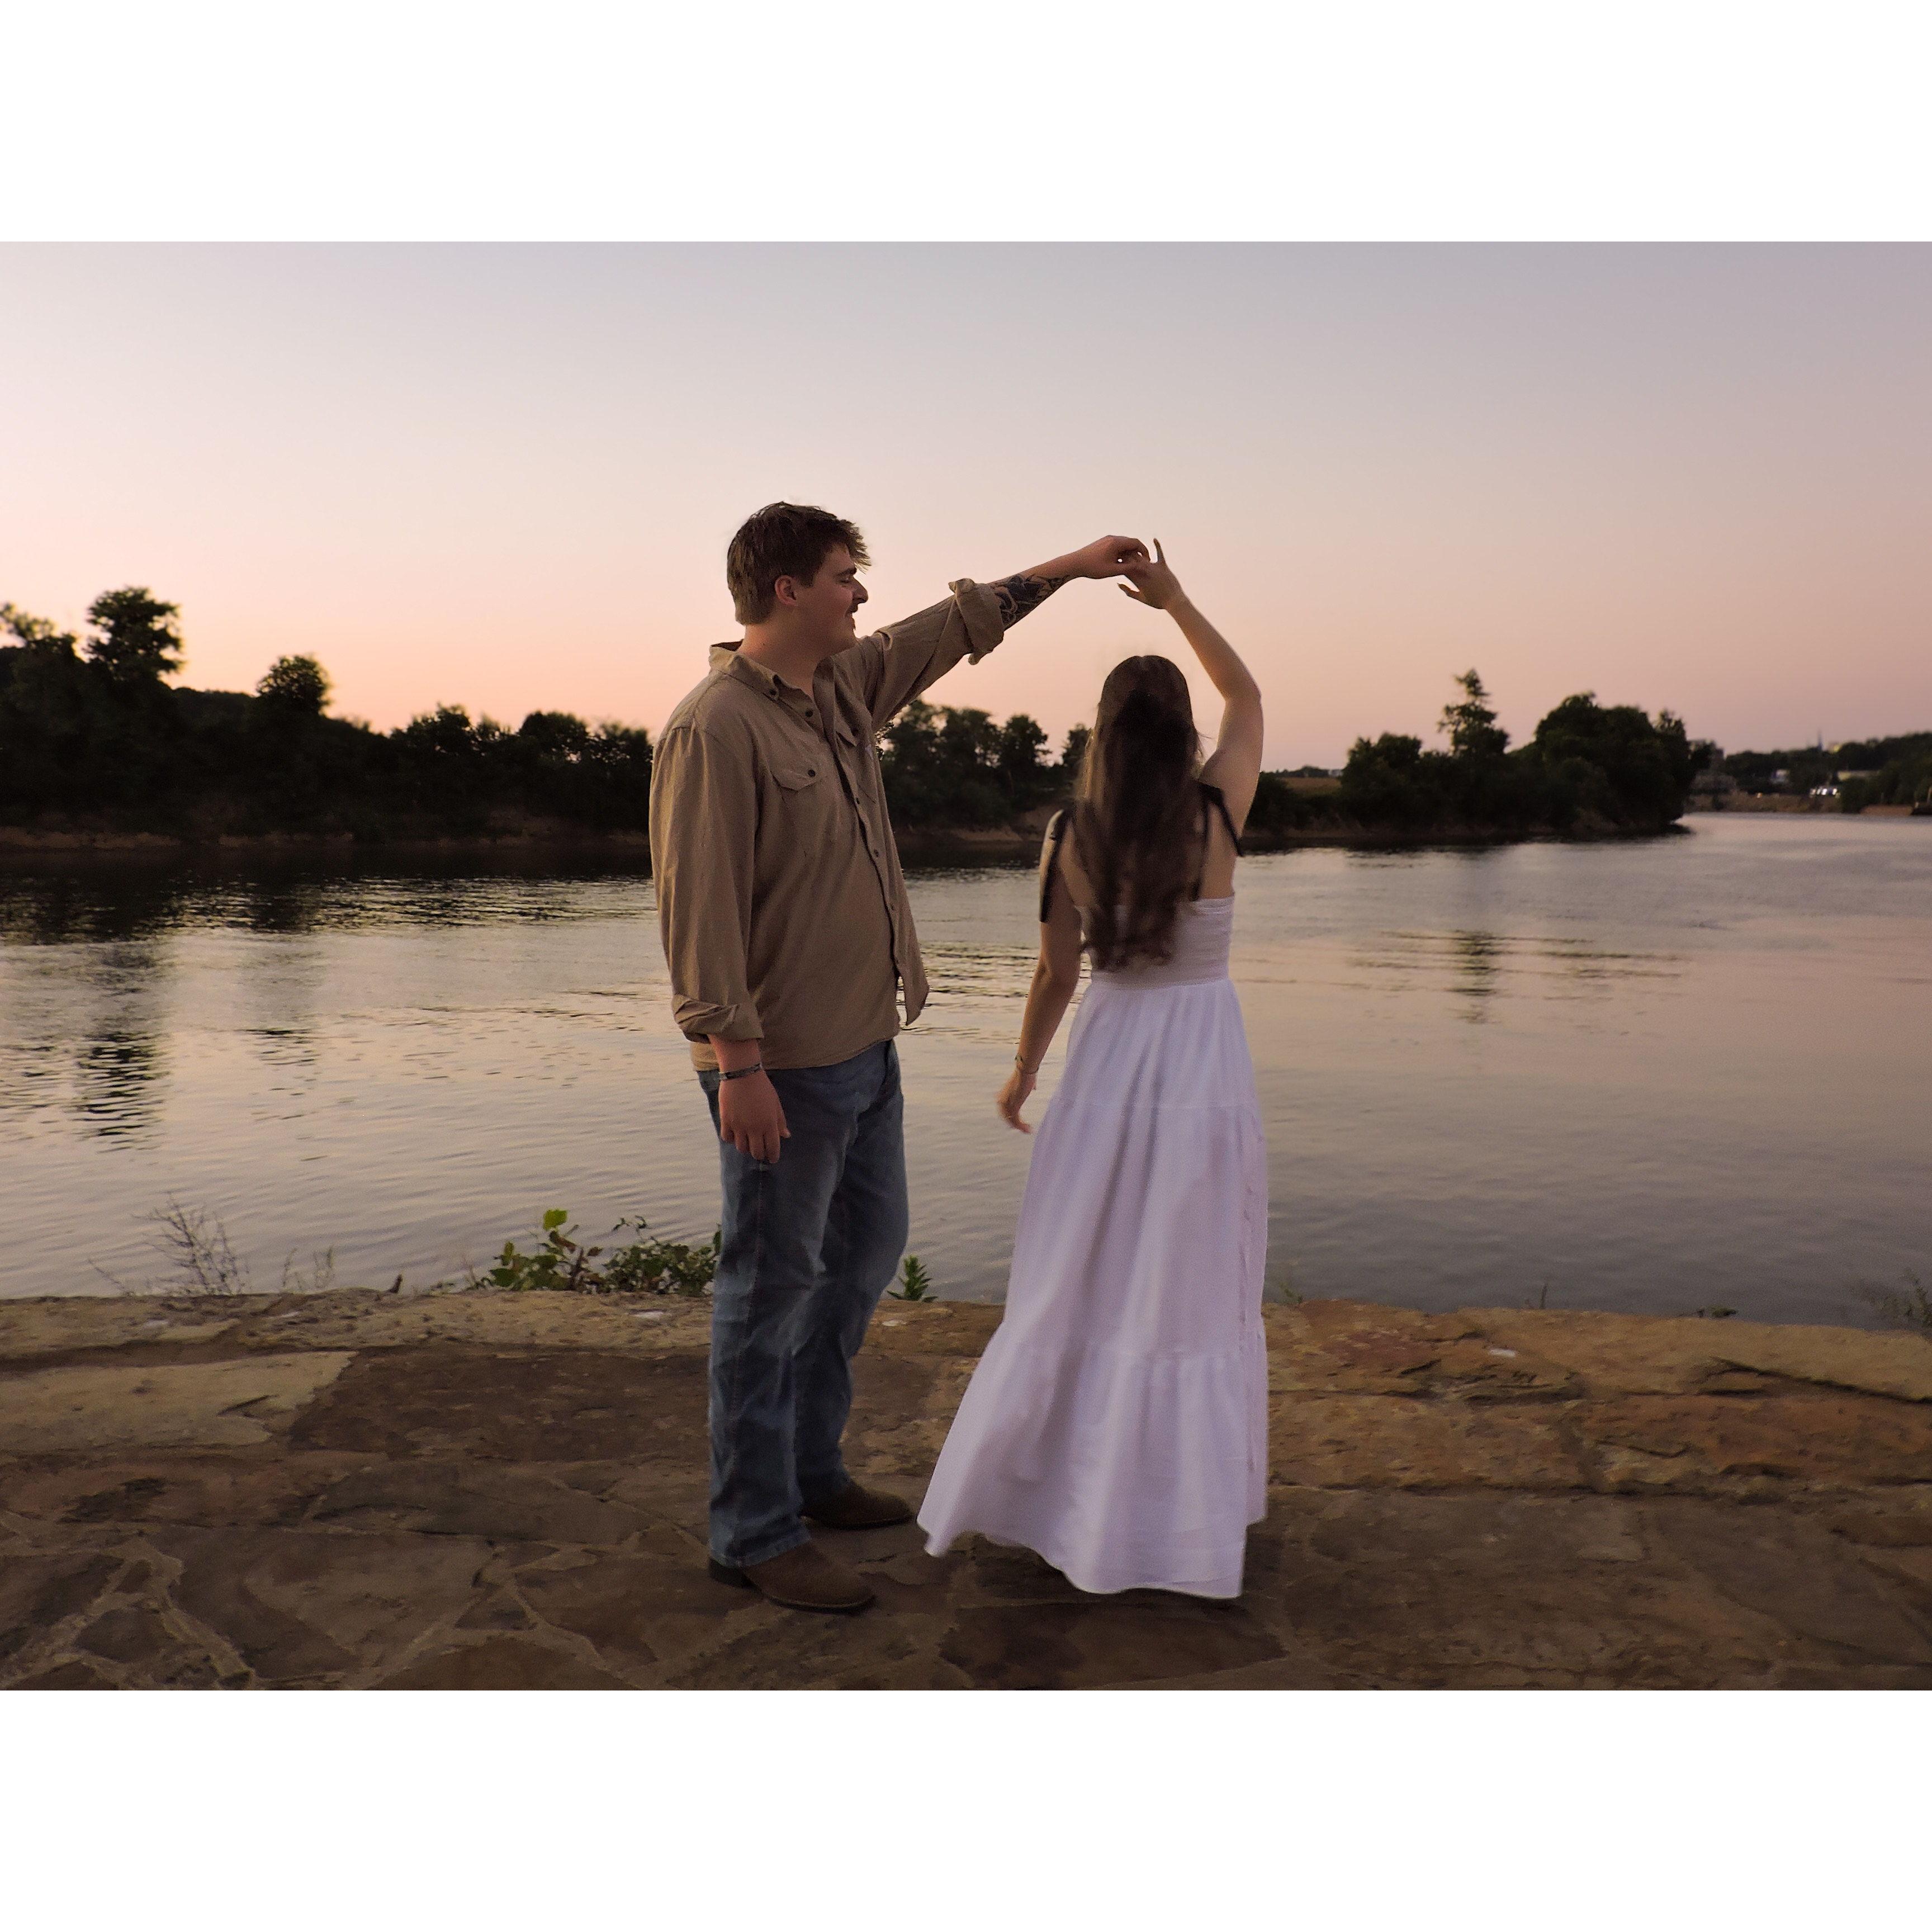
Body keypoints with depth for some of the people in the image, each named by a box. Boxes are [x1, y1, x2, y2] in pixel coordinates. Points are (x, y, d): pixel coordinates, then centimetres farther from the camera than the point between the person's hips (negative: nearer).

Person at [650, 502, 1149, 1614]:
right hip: (784, 1064, -10)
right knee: (773, 1287, 0)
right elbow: (699, 906, -21)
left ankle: (809, 1473, 34)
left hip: (865, 1043, 10)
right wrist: (737, 1064, -24)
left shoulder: (844, 685, 10)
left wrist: (1067, 568, 28)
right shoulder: (717, 728, -17)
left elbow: (950, 630, 25)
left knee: (867, 1251, 19)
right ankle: (756, 1532, 15)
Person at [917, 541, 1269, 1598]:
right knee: (1187, 1299, 8)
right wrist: (1177, 602, 10)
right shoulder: (1218, 814, -9)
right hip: (1204, 1064, -1)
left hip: (1107, 1063, 2)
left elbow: (1056, 974, 0)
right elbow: (1248, 696, 9)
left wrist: (1022, 1069, 14)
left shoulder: (1070, 835, -6)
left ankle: (1034, 1483, 25)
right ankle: (1179, 1515, 18)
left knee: (1075, 1287, 13)